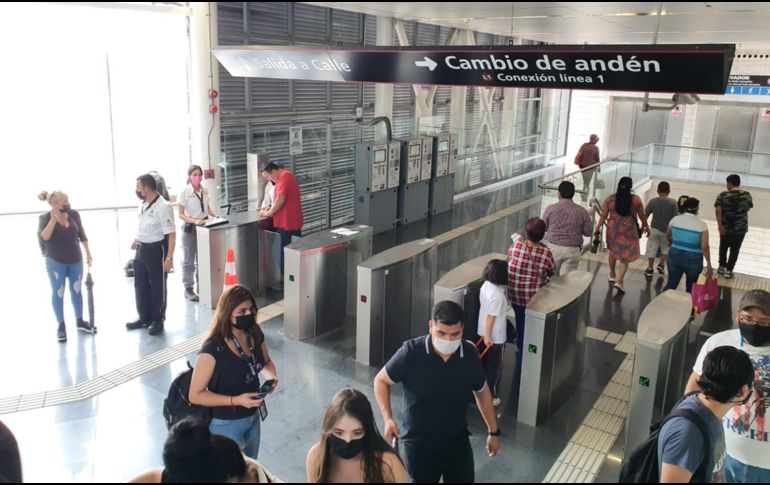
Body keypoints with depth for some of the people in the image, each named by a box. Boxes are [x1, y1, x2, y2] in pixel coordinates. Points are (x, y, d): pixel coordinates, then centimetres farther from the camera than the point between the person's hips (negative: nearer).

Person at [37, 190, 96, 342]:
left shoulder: (74, 214, -5)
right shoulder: (45, 218, -13)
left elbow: (81, 234, 7)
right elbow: (43, 238, -25)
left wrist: (88, 252, 10)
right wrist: (53, 219, -28)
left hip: (76, 260, 4)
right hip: (56, 262, -3)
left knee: (77, 290, 12)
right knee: (58, 292, 4)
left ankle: (80, 322, 25)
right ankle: (61, 326, 15)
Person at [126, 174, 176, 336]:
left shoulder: (163, 207, -22)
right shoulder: (143, 204, 5)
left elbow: (171, 234, -24)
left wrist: (169, 258, -27)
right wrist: (137, 240, 27)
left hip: (156, 250, -8)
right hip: (141, 249, 9)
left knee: (157, 287, 6)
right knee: (140, 286, 17)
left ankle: (158, 320, 20)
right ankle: (144, 318, 32)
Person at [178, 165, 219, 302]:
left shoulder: (205, 191, 3)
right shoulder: (184, 193, -12)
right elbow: (181, 214, -11)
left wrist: (215, 215, -4)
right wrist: (195, 221, -25)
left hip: (204, 227, 5)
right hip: (189, 228, -5)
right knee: (189, 260, 3)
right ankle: (188, 289, 10)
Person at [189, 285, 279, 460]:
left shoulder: (254, 333, -9)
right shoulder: (213, 349, -29)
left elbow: (266, 362, 9)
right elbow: (195, 395, -23)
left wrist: (272, 376, -13)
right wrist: (236, 400, -30)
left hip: (253, 416, 6)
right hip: (226, 424, -6)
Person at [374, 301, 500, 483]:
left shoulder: (470, 354, -14)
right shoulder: (411, 352, -24)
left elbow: (482, 391, 4)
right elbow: (381, 381, -8)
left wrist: (493, 431, 11)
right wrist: (388, 418, -20)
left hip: (458, 441, 2)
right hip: (418, 444, -1)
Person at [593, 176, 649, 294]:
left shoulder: (610, 199, -7)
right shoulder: (636, 200, -9)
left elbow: (603, 216, -3)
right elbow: (641, 216, 2)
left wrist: (598, 228, 9)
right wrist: (646, 226, 18)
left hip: (613, 229, 2)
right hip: (628, 230, -2)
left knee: (613, 251, 23)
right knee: (626, 255, 6)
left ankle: (612, 275, 38)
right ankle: (619, 281, -5)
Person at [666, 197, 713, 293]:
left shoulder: (675, 219, -2)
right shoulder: (701, 225, -12)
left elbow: (667, 236, 15)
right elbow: (704, 247, -16)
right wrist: (708, 264, -8)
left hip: (675, 256, 3)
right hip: (693, 259, -3)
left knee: (671, 284, 13)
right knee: (691, 288, 14)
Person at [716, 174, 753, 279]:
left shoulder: (723, 195, -11)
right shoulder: (747, 195, -6)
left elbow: (718, 211, -18)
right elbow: (748, 208, 8)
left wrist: (720, 225, -18)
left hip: (726, 227, 0)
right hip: (741, 228, 0)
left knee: (723, 247, 20)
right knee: (735, 250, 12)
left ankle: (722, 267, 31)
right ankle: (729, 271, 16)